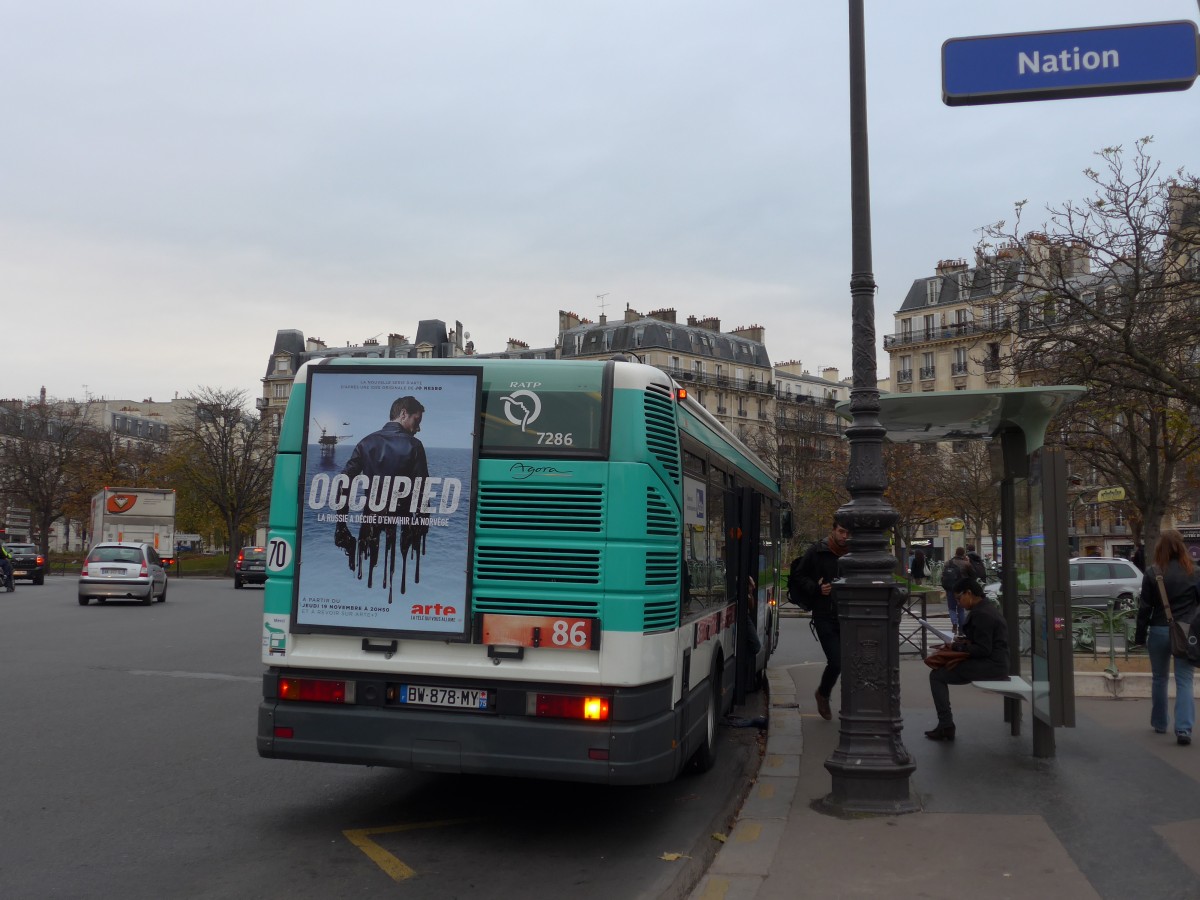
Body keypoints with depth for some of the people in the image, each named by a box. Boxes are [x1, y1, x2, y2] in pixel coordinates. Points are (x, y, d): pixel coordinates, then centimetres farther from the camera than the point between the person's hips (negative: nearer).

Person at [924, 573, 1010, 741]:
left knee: (936, 675, -9)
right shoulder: (989, 606, 14)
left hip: (990, 666, -11)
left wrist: (957, 648, -12)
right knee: (940, 671, 15)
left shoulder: (981, 614, -19)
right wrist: (965, 642, 8)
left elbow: (983, 650, -21)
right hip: (995, 662, 11)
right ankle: (945, 725, 12)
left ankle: (946, 726, -6)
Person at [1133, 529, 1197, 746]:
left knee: (1159, 678, 16)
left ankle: (1159, 723, 26)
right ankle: (1184, 728, -9)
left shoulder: (1152, 574, -7)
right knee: (1184, 681, 3)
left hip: (1159, 631, 0)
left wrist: (1140, 636, 4)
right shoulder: (1194, 572, -4)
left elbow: (1144, 608, -4)